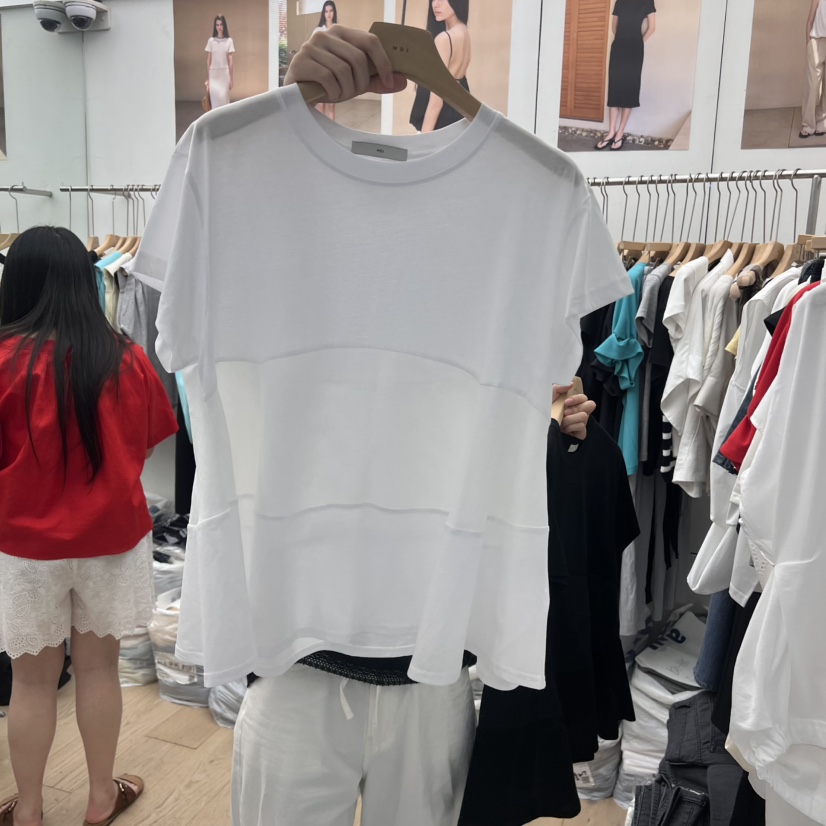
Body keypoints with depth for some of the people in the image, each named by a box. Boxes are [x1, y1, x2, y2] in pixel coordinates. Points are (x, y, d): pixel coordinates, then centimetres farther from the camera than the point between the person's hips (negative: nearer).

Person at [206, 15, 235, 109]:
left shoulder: (229, 41, 1)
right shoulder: (211, 41, 3)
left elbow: (231, 61, 1)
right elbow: (208, 61, 5)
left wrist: (232, 79, -2)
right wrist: (207, 79, 3)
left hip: (225, 74, 0)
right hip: (213, 74, 0)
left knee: (224, 100, -1)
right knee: (215, 100, -7)